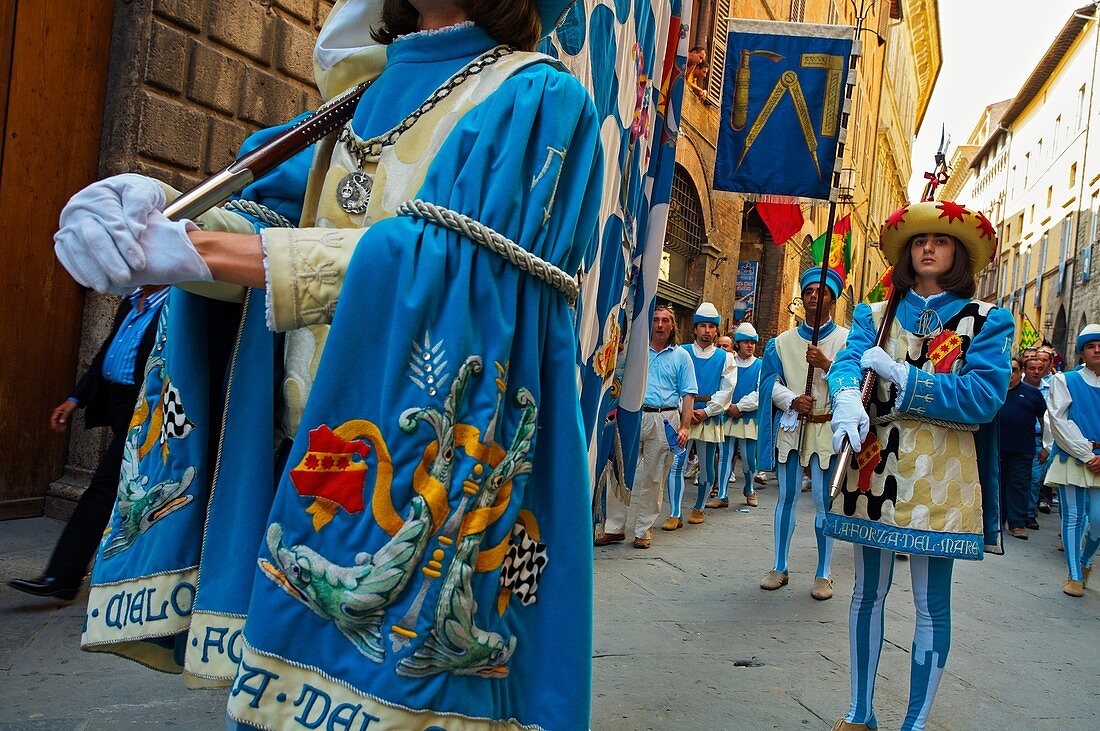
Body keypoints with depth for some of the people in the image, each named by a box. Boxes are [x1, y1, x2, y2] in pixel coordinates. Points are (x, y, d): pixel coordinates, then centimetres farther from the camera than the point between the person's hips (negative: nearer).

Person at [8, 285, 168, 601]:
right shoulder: (130, 303, 15)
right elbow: (105, 353, 19)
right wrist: (75, 400, 15)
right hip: (118, 408, 9)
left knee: (103, 489, -6)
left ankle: (61, 578, 2)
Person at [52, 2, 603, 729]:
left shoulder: (539, 101, -4)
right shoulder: (372, 92, 17)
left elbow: (453, 260, -18)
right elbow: (275, 204, 8)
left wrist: (200, 247, -20)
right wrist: (154, 217, -14)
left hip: (429, 473, -5)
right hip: (309, 460, 6)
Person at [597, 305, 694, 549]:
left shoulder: (681, 356, 9)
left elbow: (688, 395, 5)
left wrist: (684, 427, -5)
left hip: (664, 420, -1)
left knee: (653, 478, 4)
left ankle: (643, 530, 13)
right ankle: (614, 528, 6)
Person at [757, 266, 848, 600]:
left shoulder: (847, 339, 3)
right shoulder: (782, 341, 11)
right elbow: (770, 382, 4)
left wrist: (827, 364, -19)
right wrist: (792, 400, -14)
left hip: (828, 429, -2)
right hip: (790, 426, 2)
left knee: (824, 501, -1)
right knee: (787, 496, 7)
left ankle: (824, 574, 9)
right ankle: (780, 568, 16)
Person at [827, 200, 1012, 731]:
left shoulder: (986, 321, 4)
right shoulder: (875, 316, 13)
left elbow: (984, 396, -10)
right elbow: (847, 362, -6)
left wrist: (899, 375, -14)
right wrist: (847, 398, -29)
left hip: (941, 474, -2)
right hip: (874, 467, 3)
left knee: (932, 604, 2)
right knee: (868, 592, 9)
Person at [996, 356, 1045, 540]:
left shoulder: (1032, 392, 5)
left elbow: (1043, 419, 8)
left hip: (1022, 449, -1)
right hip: (996, 447, 1)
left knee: (1019, 486, 0)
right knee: (997, 483, 10)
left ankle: (1017, 524, 2)